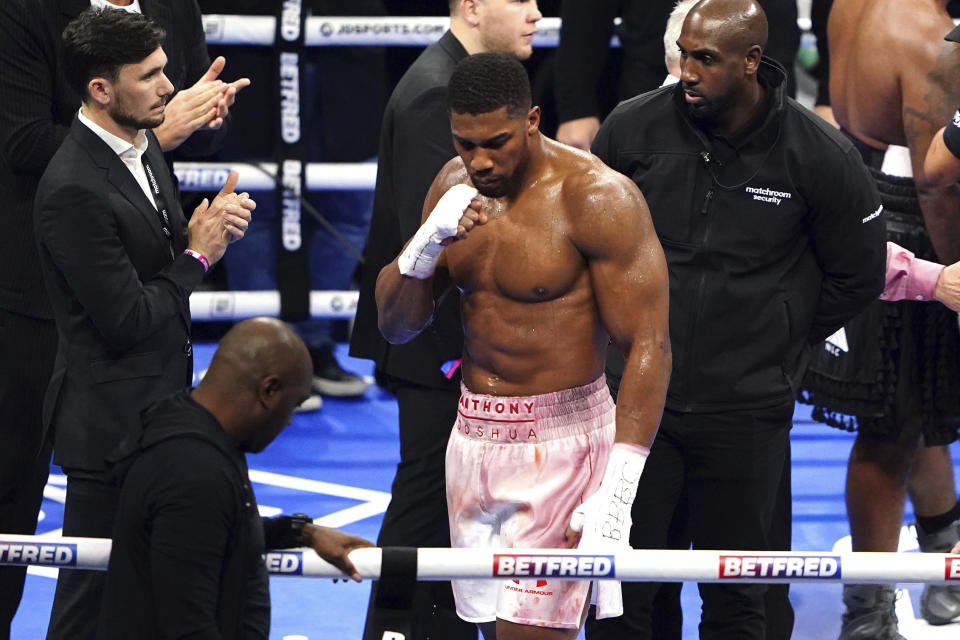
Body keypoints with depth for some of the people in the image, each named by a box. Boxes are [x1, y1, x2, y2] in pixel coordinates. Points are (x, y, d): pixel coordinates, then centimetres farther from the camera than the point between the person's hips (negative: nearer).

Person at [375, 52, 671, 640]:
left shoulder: (597, 198, -15)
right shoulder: (456, 184, 6)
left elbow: (649, 346, -17)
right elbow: (397, 325, 10)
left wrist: (617, 492, -24)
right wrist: (428, 241, -12)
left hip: (559, 443, -7)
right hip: (473, 435, 7)